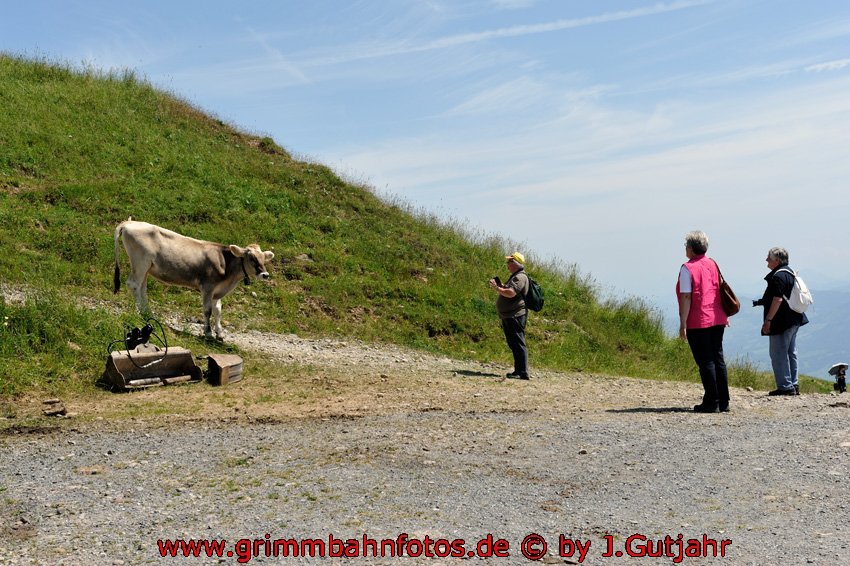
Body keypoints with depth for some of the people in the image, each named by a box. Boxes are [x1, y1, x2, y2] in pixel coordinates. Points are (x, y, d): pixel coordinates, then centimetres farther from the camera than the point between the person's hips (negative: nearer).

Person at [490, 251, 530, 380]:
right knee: (514, 345, 14)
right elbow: (508, 292, 34)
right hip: (509, 316, 11)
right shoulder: (515, 276, 21)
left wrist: (497, 288, -14)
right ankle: (518, 371, 20)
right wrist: (501, 285, 15)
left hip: (516, 316, -11)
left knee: (518, 344, -10)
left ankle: (523, 372, -9)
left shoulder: (520, 277, -14)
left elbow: (510, 293, -27)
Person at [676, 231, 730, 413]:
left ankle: (711, 403, 1)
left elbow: (686, 297, -15)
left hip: (698, 323, -7)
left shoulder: (688, 268, -11)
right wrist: (723, 315, 24)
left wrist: (683, 324, -14)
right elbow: (720, 290, 16)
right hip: (718, 320, 7)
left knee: (705, 361, -2)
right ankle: (723, 402, 15)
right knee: (718, 358, 11)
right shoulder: (713, 264, 12)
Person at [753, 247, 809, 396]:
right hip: (793, 320, 11)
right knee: (790, 353, 16)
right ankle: (793, 385, 21)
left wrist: (768, 320, -21)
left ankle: (785, 386, -4)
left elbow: (777, 300, -24)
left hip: (782, 322, -11)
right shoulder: (789, 272, 15)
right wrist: (762, 301, 23)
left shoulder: (778, 276, -18)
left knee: (778, 354, -5)